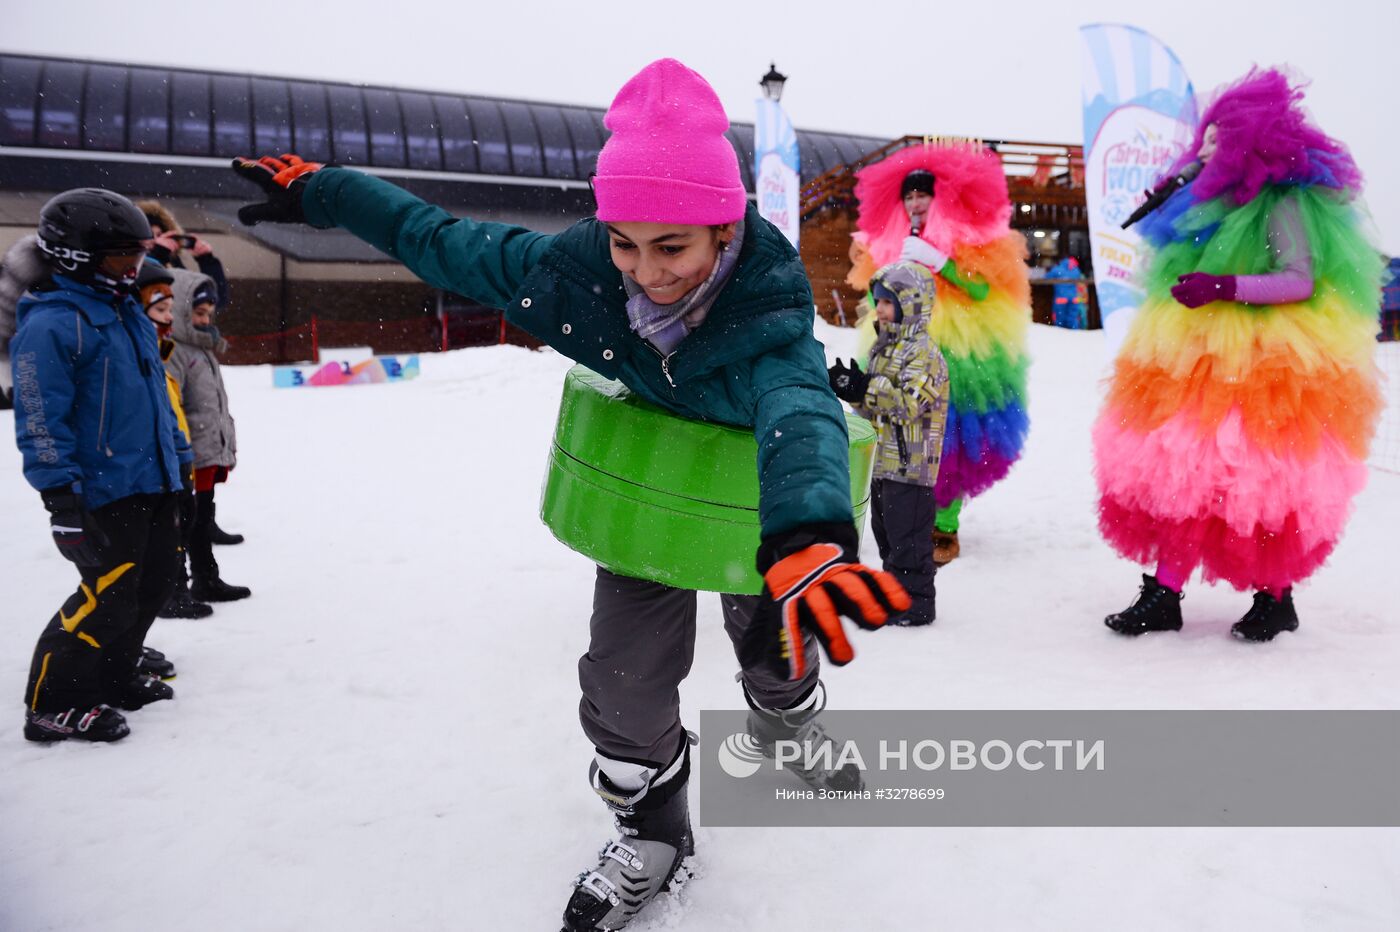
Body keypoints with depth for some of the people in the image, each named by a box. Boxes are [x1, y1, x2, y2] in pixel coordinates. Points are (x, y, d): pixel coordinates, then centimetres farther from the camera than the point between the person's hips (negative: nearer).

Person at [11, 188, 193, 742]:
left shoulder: (129, 313, 15)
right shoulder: (51, 323, -13)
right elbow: (40, 419, -17)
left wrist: (181, 459, 21)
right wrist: (61, 498, -21)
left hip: (154, 484, 9)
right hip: (104, 492, -9)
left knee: (152, 586, 15)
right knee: (108, 597, -6)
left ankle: (114, 676, 34)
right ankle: (53, 704, 10)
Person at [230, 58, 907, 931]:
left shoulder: (769, 307, -37)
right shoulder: (576, 272, -28)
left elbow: (799, 410, -58)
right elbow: (442, 240, -12)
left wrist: (803, 538, -79)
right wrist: (317, 190, -4)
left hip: (753, 498, -2)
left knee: (777, 645, 18)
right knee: (625, 679, 3)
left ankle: (791, 727, 58)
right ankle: (653, 834, 31)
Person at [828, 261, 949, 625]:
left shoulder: (924, 353, -13)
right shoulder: (884, 348, 15)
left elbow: (910, 403, -25)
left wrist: (866, 388, -28)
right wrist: (851, 390, 0)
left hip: (911, 466, -9)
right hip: (883, 462, 9)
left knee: (908, 539, -3)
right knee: (887, 534, 17)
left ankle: (915, 604, 7)